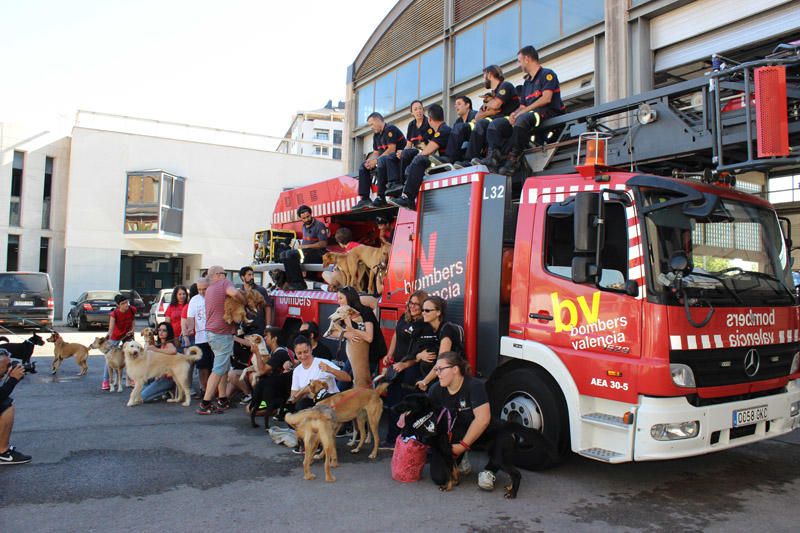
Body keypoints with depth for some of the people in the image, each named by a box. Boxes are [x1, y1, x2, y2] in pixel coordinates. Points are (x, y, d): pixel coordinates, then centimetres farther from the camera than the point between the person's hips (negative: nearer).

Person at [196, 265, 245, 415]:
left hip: (212, 332, 9)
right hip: (222, 333, -9)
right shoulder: (224, 283, -9)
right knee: (219, 369, -7)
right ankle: (204, 405, -9)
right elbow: (233, 293, -29)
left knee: (224, 367, 18)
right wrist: (244, 301, -12)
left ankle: (222, 400, 21)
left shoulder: (209, 289, 17)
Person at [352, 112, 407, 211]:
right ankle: (365, 199, -8)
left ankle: (381, 198, -37)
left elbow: (391, 149, -19)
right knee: (363, 167, 3)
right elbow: (376, 153, 17)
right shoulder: (376, 135, 18)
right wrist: (369, 160, -6)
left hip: (398, 156, -10)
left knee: (382, 161, -38)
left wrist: (376, 161, -19)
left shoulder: (390, 129, -10)